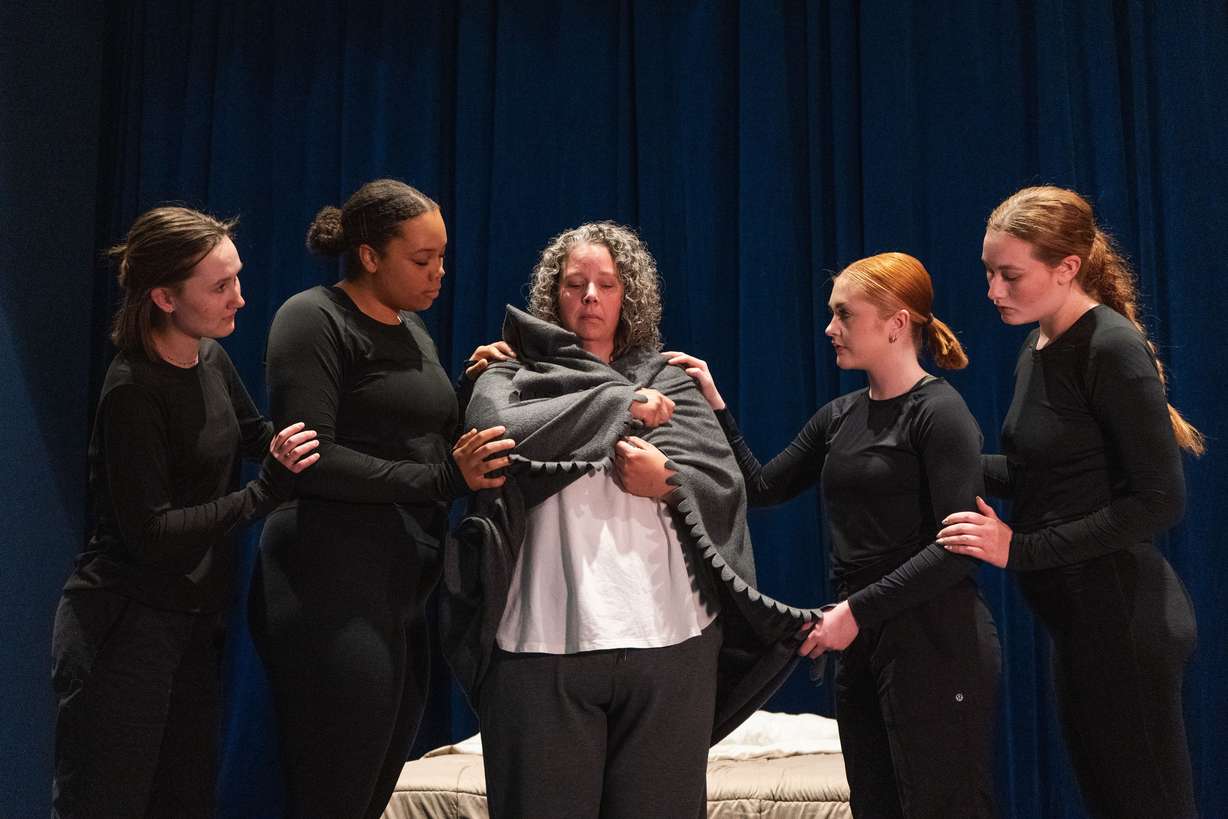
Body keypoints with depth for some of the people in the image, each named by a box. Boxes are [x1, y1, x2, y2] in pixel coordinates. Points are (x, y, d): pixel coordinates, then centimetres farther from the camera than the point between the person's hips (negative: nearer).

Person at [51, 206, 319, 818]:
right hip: (125, 627, -8)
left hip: (194, 621, 8)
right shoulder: (132, 393, -19)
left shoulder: (211, 360, 4)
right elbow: (150, 533, -21)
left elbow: (257, 438, 21)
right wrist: (266, 492, -22)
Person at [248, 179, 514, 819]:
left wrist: (473, 387, 8)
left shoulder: (412, 327, 19)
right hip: (336, 583, -8)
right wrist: (444, 477, -21)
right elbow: (313, 460, -17)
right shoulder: (314, 319, -6)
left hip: (404, 587, 8)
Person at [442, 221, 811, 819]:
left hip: (667, 638, 2)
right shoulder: (512, 377, 14)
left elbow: (726, 485, 9)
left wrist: (667, 480, -13)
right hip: (545, 640, -1)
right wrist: (621, 405, -2)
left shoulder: (668, 384, 17)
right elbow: (495, 430, -10)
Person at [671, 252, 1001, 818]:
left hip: (935, 643, -7)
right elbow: (763, 488, 13)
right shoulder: (839, 417, 12)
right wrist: (714, 406, 4)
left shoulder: (939, 413, -9)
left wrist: (857, 609, -19)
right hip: (862, 644, 7)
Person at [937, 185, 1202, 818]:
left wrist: (1020, 550, -20)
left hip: (1121, 617, -9)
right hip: (1079, 617, 9)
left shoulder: (1113, 350, -16)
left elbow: (1159, 502, -20)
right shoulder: (1037, 350, 10)